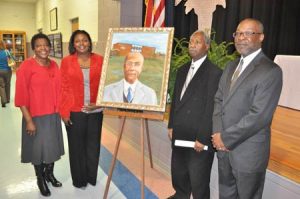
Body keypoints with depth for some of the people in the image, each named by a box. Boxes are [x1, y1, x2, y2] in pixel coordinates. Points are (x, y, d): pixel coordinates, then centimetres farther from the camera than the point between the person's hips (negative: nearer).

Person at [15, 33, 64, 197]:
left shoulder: (54, 65, 3)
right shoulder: (26, 66, -13)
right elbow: (21, 96, -14)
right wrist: (29, 120, -16)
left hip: (53, 115, 5)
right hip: (35, 116, -5)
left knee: (52, 145, 17)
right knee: (38, 148, 11)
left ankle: (49, 173, 40)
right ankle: (40, 179, 33)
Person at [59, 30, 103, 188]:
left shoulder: (99, 60, -1)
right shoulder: (67, 61, -3)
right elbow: (64, 88, -3)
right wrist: (64, 111, -5)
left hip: (95, 110, 1)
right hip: (74, 111, -1)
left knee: (93, 145, 14)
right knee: (77, 146, 13)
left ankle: (92, 177, 36)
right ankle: (79, 179, 33)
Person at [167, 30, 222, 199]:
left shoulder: (214, 73, -14)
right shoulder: (182, 70, 10)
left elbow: (212, 108, -17)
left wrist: (202, 138, -17)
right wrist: (172, 126, 11)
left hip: (199, 138, -7)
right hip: (179, 134, 7)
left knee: (198, 181, 11)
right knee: (178, 172, 25)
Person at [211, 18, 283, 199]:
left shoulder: (271, 71, -15)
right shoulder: (231, 66, 10)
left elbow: (259, 115, -22)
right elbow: (219, 99, 7)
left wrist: (226, 138, -16)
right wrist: (218, 133, -7)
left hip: (249, 152, -6)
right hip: (224, 146, 7)